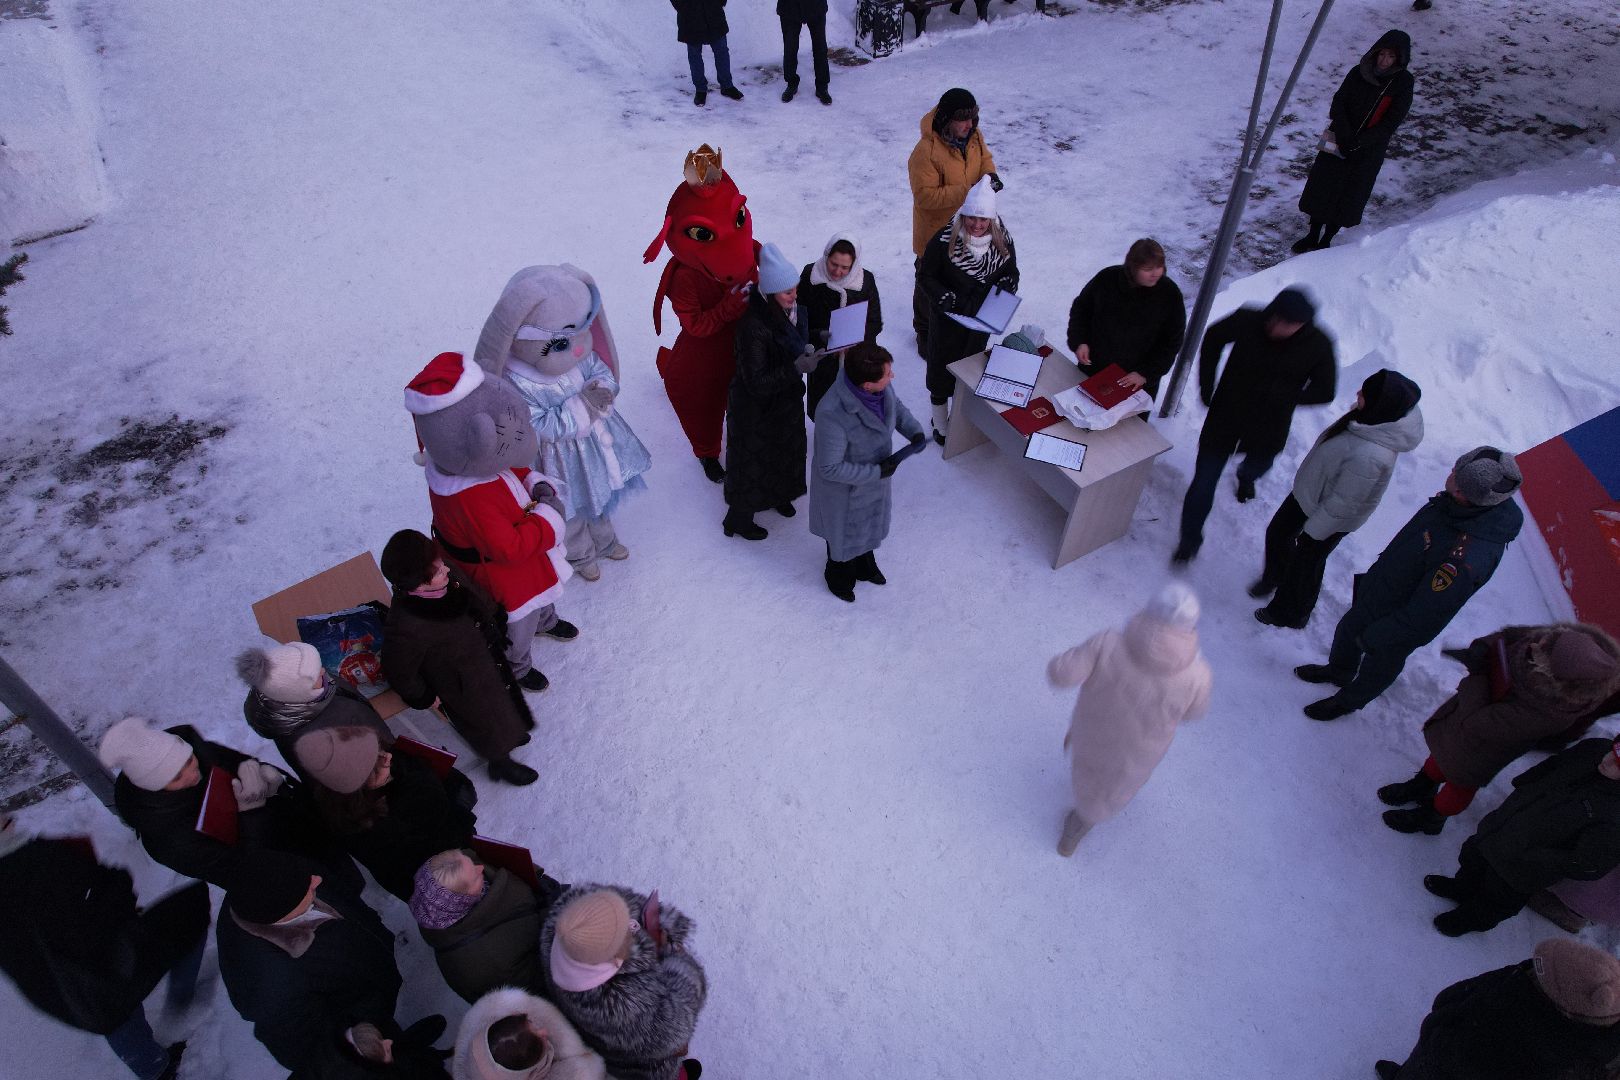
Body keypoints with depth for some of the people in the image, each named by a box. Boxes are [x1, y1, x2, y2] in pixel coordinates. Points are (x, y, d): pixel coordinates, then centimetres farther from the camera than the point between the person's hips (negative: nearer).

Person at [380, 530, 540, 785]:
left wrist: (497, 625, 12)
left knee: (501, 701, 33)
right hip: (464, 690, -6)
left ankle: (510, 733, 65)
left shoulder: (448, 576, -26)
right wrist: (424, 698, -8)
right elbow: (399, 674, -25)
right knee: (485, 723, 23)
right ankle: (500, 763, 53)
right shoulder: (405, 628, -43)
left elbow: (481, 601, -2)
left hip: (487, 656, 6)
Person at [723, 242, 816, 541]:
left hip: (787, 398, 8)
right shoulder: (753, 325, -35)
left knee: (787, 449, 28)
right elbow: (756, 382, -32)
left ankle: (778, 495, 58)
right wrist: (796, 368, -37)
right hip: (756, 407, -8)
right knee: (753, 460, 12)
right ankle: (738, 520, 36)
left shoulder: (791, 310, -11)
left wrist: (807, 347, -10)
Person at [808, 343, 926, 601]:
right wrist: (877, 472, -28)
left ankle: (865, 565, 63)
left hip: (875, 478, 6)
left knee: (871, 523, 32)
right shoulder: (832, 415, -43)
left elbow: (896, 405, 2)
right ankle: (838, 576, 56)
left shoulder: (882, 387, -22)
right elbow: (830, 468, -33)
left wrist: (914, 430, -15)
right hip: (846, 488, -6)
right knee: (845, 533, 23)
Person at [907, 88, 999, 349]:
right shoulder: (925, 151, -30)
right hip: (935, 233, -7)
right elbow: (925, 196, -30)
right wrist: (966, 191, -34)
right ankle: (926, 333, 33)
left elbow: (985, 157, 14)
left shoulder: (973, 136, -6)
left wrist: (989, 174, -11)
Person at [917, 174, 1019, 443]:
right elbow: (925, 276, -12)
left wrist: (1005, 285, -17)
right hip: (947, 319, -3)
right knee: (942, 371, 10)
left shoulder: (1003, 241, -10)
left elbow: (1012, 273, 6)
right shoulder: (944, 240, -21)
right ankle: (941, 426, 29)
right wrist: (944, 297, -27)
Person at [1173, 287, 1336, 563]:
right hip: (1225, 415, -2)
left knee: (1257, 466, 32)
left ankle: (1245, 476, 71)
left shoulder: (1318, 346, -21)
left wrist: (1281, 396, -19)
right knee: (1203, 483, -1)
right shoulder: (1248, 320, -22)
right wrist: (1206, 385, -2)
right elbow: (1213, 338, -1)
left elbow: (1323, 392, -8)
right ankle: (1190, 539, 19)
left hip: (1268, 429, 2)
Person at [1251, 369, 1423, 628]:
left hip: (1332, 518, -7)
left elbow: (1342, 504, -30)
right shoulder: (1381, 420, -16)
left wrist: (1313, 531, -16)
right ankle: (1274, 577, 57)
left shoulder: (1368, 457, -43)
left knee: (1305, 561, 17)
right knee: (1278, 532, 26)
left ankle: (1290, 615, 46)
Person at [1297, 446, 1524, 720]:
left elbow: (1422, 617, -31)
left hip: (1398, 626, -7)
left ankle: (1348, 701, 52)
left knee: (1378, 666, 23)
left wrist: (1372, 637, -18)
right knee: (1347, 631, 30)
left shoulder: (1464, 560, -45)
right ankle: (1338, 671, 60)